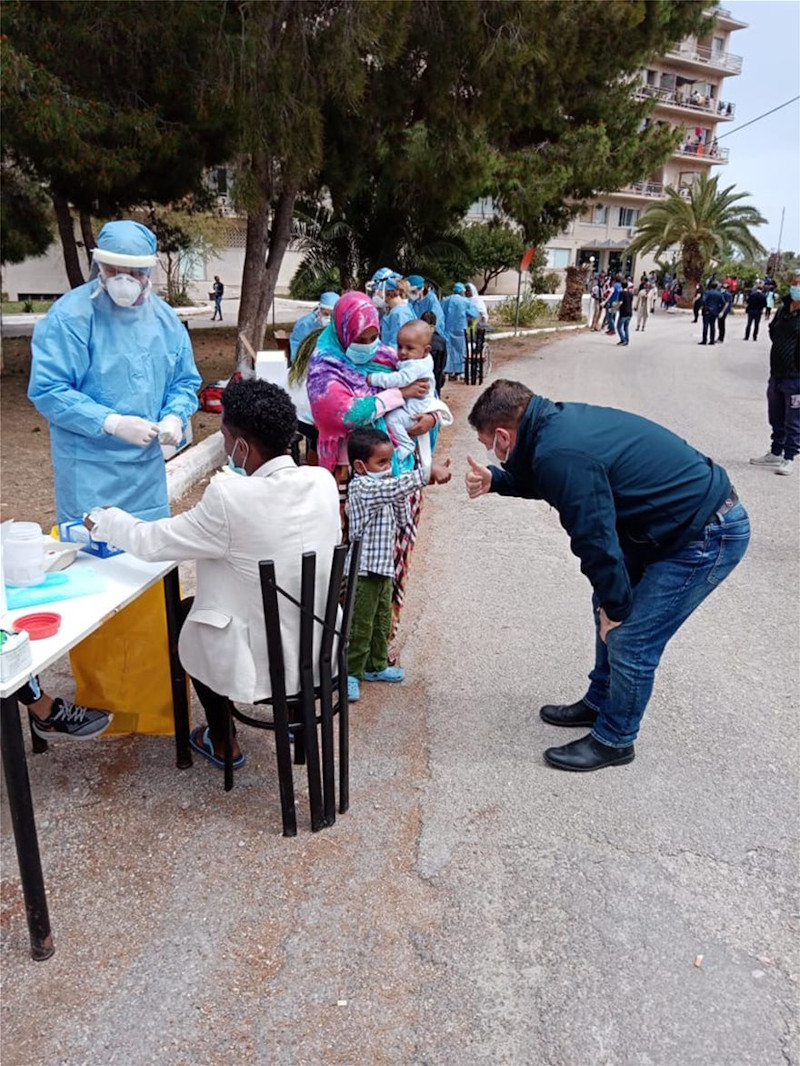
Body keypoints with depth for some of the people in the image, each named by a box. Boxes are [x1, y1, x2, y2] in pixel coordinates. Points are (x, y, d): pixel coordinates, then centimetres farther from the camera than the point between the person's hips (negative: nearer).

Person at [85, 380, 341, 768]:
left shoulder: (230, 501, -27)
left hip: (266, 663, -6)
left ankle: (221, 742, 37)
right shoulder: (323, 481, -10)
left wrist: (104, 520, 5)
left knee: (186, 615, 25)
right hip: (320, 648, 6)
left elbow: (150, 542, -12)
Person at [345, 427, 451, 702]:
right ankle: (350, 673, 14)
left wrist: (401, 496, -4)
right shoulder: (362, 487, -18)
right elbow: (394, 487, -35)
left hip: (384, 567, 9)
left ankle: (375, 666, 35)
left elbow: (402, 521, 11)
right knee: (360, 625, 1)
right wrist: (429, 472, -40)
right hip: (363, 569, -9)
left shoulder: (384, 490, 11)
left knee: (382, 622, 20)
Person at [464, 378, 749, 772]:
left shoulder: (561, 455, -29)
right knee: (609, 606, 18)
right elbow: (543, 478, 22)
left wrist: (616, 607, -9)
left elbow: (597, 540, -24)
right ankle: (599, 703, 36)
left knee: (630, 640, -4)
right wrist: (495, 480, 6)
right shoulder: (558, 420, 1)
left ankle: (613, 740, 18)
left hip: (708, 537, -10)